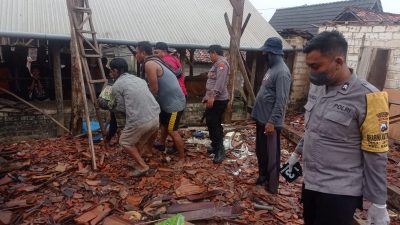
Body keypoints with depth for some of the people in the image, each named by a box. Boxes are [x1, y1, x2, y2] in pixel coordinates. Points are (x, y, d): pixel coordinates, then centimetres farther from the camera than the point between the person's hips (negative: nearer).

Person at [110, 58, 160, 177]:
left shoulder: (116, 86, 1)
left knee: (125, 142, 19)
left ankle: (142, 166, 15)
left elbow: (122, 108, 4)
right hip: (155, 117, 6)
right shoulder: (139, 79, 19)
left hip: (139, 121, -6)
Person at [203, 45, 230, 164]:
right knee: (211, 123, 16)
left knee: (214, 124, -10)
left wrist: (212, 96, -30)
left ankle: (220, 150, -4)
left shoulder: (221, 63, -13)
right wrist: (208, 96, 24)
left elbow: (220, 82, -25)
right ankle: (216, 146, 27)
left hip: (218, 100, -11)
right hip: (213, 99, 11)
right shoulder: (217, 64, 20)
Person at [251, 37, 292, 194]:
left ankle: (272, 185, 18)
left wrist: (272, 121, -24)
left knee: (271, 154, 4)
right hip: (261, 119, 10)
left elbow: (281, 101, -23)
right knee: (260, 151, 20)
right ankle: (262, 176, 37)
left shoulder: (282, 72, -18)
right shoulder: (272, 68, 12)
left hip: (270, 122, -9)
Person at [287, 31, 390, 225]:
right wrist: (298, 152, 21)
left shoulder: (367, 98, -19)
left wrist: (378, 203, -10)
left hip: (339, 192, -6)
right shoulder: (317, 86, 0)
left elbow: (376, 156, -15)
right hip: (310, 182, 7)